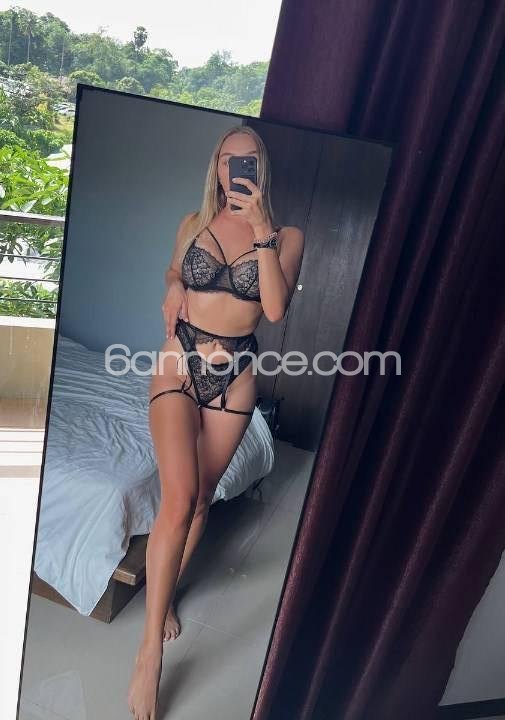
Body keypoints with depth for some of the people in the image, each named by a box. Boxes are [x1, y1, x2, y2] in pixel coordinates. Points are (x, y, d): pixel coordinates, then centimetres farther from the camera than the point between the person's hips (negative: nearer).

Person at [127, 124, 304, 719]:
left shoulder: (286, 236, 0)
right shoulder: (193, 223, 5)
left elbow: (275, 308, -15)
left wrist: (262, 230, -18)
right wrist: (172, 289, -1)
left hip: (236, 375, 1)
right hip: (180, 364, 0)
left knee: (201, 496, 13)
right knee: (179, 498, -14)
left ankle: (165, 594, 39)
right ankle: (150, 651, 1)